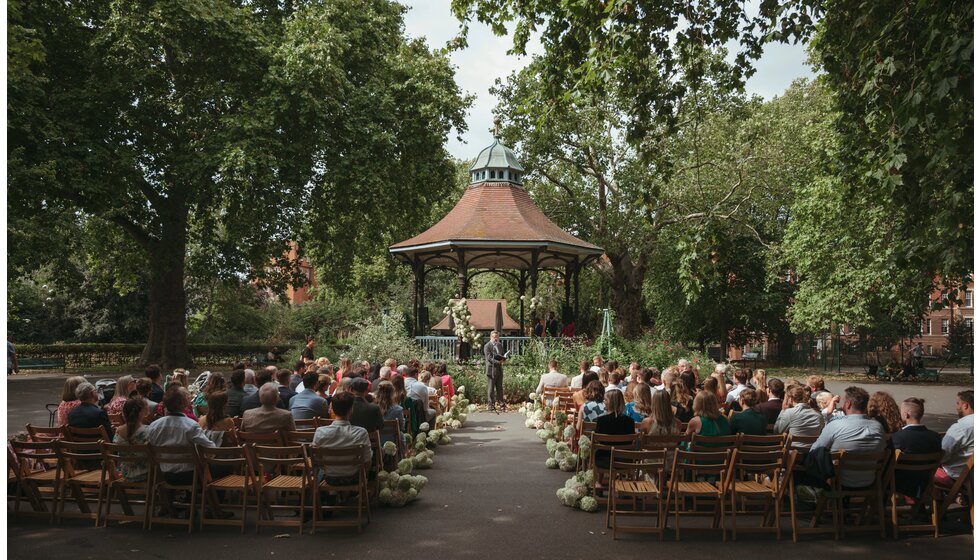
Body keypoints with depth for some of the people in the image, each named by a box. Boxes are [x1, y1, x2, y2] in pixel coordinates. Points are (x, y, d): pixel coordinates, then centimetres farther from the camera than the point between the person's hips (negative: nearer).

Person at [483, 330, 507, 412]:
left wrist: (503, 359, -1)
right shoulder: (487, 346, -6)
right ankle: (490, 405, 3)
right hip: (491, 369, -7)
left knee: (500, 388, 9)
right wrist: (498, 362, -24)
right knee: (491, 388, -2)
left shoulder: (500, 345, 18)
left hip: (499, 369, 7)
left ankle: (502, 404, 13)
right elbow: (489, 358, -14)